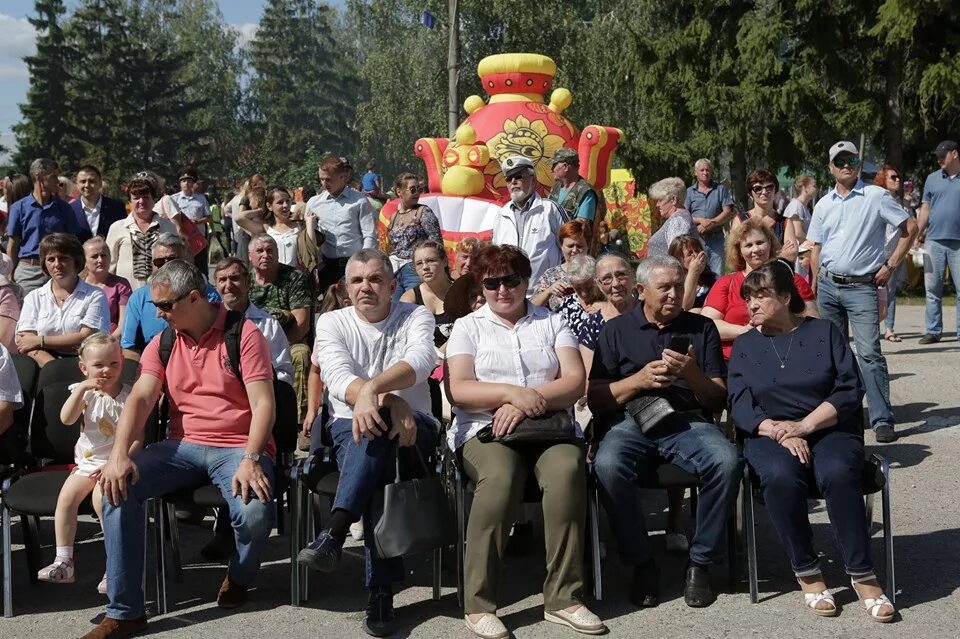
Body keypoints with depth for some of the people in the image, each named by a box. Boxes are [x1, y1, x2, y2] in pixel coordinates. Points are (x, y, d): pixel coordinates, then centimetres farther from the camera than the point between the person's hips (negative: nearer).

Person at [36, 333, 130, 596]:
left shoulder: (128, 397, -7)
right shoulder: (86, 393, 5)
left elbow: (136, 438, -10)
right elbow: (67, 419, -12)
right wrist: (82, 389, -20)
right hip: (86, 463, 5)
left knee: (101, 497, -28)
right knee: (66, 496, -15)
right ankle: (63, 561, -6)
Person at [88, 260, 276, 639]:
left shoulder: (243, 334, -6)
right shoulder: (162, 344, 9)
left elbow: (263, 402, -13)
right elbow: (140, 398, -4)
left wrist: (250, 460, -26)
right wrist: (119, 454, -21)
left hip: (237, 446, -4)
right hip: (183, 446, 4)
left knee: (255, 513, -33)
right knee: (118, 485, -20)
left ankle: (239, 578, 6)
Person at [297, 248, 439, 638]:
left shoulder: (416, 317, 4)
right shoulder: (332, 322, 6)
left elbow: (420, 361, -20)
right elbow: (338, 377, -13)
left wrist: (371, 390, -39)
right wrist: (393, 401, -32)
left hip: (412, 429, -1)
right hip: (350, 427, 1)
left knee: (375, 425, -38)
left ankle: (335, 533, -46)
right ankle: (381, 589, -38)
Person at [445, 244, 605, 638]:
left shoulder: (552, 323, 17)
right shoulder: (467, 327, 14)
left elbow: (575, 381, 3)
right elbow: (458, 390, 0)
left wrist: (529, 404, -13)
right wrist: (511, 392, -15)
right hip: (485, 429, -1)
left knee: (567, 470, -33)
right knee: (500, 476, -36)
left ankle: (563, 597, -26)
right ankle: (479, 603, -29)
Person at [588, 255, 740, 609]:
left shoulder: (701, 328, 18)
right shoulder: (616, 329, 15)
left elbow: (718, 399, 12)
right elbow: (594, 397, 7)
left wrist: (692, 374, -7)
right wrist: (639, 380, -7)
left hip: (688, 421, 1)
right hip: (629, 421, -1)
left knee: (726, 461, -32)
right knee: (608, 467, -35)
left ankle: (701, 562, -13)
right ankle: (641, 563, -14)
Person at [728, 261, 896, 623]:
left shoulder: (825, 332, 8)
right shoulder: (744, 345, 11)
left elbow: (850, 390, -2)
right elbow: (740, 404, -1)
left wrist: (804, 425, -15)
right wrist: (781, 433, -18)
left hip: (829, 429, 0)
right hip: (770, 434, 1)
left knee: (838, 474, -33)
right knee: (781, 477, -33)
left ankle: (861, 575, -20)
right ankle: (806, 572, -17)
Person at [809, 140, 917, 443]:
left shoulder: (876, 197, -3)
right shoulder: (824, 204, 11)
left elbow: (909, 229, -1)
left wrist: (891, 265, -6)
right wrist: (815, 284, 9)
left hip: (861, 286, -5)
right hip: (828, 285, 5)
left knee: (870, 353, -13)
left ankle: (882, 420, -11)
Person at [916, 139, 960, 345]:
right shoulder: (932, 179, 12)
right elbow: (925, 209, 13)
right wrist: (917, 236, 6)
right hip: (934, 241, 2)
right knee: (932, 289, 3)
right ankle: (933, 331, 10)